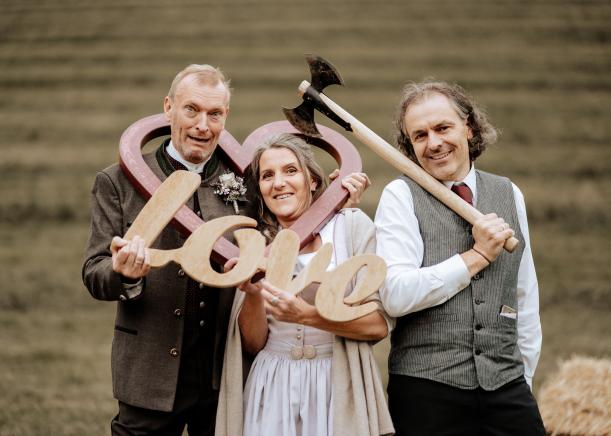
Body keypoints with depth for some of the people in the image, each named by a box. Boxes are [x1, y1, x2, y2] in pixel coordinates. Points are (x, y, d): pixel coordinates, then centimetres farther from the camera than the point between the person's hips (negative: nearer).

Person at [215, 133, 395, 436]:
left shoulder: (352, 226, -2)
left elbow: (380, 325, -9)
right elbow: (253, 344, 4)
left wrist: (306, 314, -21)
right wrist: (252, 295, -14)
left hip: (338, 388, -2)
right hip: (273, 390, 2)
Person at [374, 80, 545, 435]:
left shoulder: (509, 194, 11)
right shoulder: (401, 196, -2)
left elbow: (525, 296, 16)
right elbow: (395, 296, -14)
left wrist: (525, 376, 16)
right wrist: (477, 256, -10)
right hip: (426, 392, -3)